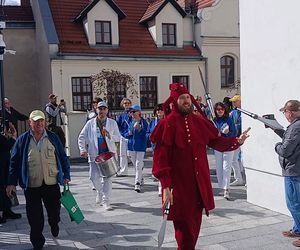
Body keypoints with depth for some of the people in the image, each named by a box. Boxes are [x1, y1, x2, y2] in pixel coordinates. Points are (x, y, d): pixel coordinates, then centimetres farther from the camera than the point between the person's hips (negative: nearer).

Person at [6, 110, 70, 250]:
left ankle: (54, 225, 47)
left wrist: (66, 175, 3)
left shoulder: (53, 138, 3)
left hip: (52, 184, 1)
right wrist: (12, 182, -1)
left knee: (54, 211, 13)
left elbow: (63, 158, 7)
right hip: (31, 186, -1)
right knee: (35, 217, 5)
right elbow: (14, 162, 3)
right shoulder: (22, 140, 1)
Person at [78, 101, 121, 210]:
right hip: (95, 155, 1)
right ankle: (100, 191, 30)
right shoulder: (90, 123, 5)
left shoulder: (112, 123, 6)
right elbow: (81, 137, 5)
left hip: (109, 153, 0)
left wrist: (110, 136, -16)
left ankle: (106, 201, 6)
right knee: (94, 177, -3)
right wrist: (83, 150, -8)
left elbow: (118, 137, 4)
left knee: (107, 178, -4)